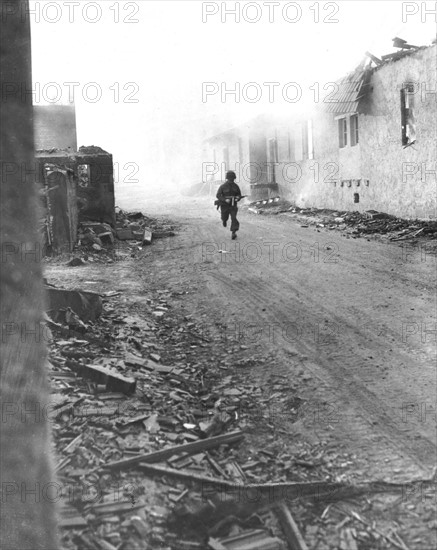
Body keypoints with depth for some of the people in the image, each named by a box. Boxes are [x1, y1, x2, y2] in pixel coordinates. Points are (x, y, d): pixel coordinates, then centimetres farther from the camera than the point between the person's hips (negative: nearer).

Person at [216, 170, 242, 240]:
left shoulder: (236, 186, -3)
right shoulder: (223, 186, -12)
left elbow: (239, 194, 10)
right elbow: (218, 195, -13)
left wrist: (238, 198, -14)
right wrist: (225, 200, -29)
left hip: (233, 205, 1)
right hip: (224, 205, -1)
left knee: (234, 218, -16)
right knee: (225, 218, 15)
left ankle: (234, 232, -16)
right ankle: (224, 220, 54)